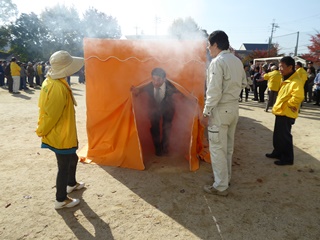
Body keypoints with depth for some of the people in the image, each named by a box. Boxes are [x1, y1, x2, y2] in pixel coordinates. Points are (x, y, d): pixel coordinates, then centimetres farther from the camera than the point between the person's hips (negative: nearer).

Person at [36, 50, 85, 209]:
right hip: (61, 136, -10)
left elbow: (45, 108, 9)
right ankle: (61, 200, 24)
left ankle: (71, 184, 48)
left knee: (73, 158, 26)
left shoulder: (49, 81, 3)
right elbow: (51, 115, -23)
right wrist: (41, 132, -7)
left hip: (64, 133, 10)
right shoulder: (59, 88, -29)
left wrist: (42, 129, 16)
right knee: (64, 167, 6)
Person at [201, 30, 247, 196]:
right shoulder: (237, 61, 9)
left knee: (217, 148, 1)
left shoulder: (217, 62, -16)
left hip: (221, 109, -9)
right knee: (228, 146, 19)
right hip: (234, 106, 9)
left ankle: (220, 186, 10)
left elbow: (214, 91, -21)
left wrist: (206, 112, -16)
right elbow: (243, 83, 19)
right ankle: (226, 178, 33)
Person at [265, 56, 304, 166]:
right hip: (281, 112, 10)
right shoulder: (287, 79, 13)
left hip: (286, 113, -10)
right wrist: (278, 105, 11)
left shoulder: (295, 81, -20)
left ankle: (287, 158, 12)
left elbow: (298, 96, -34)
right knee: (277, 135, 19)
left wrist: (289, 104, -20)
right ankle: (277, 152, 33)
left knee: (284, 136, 0)